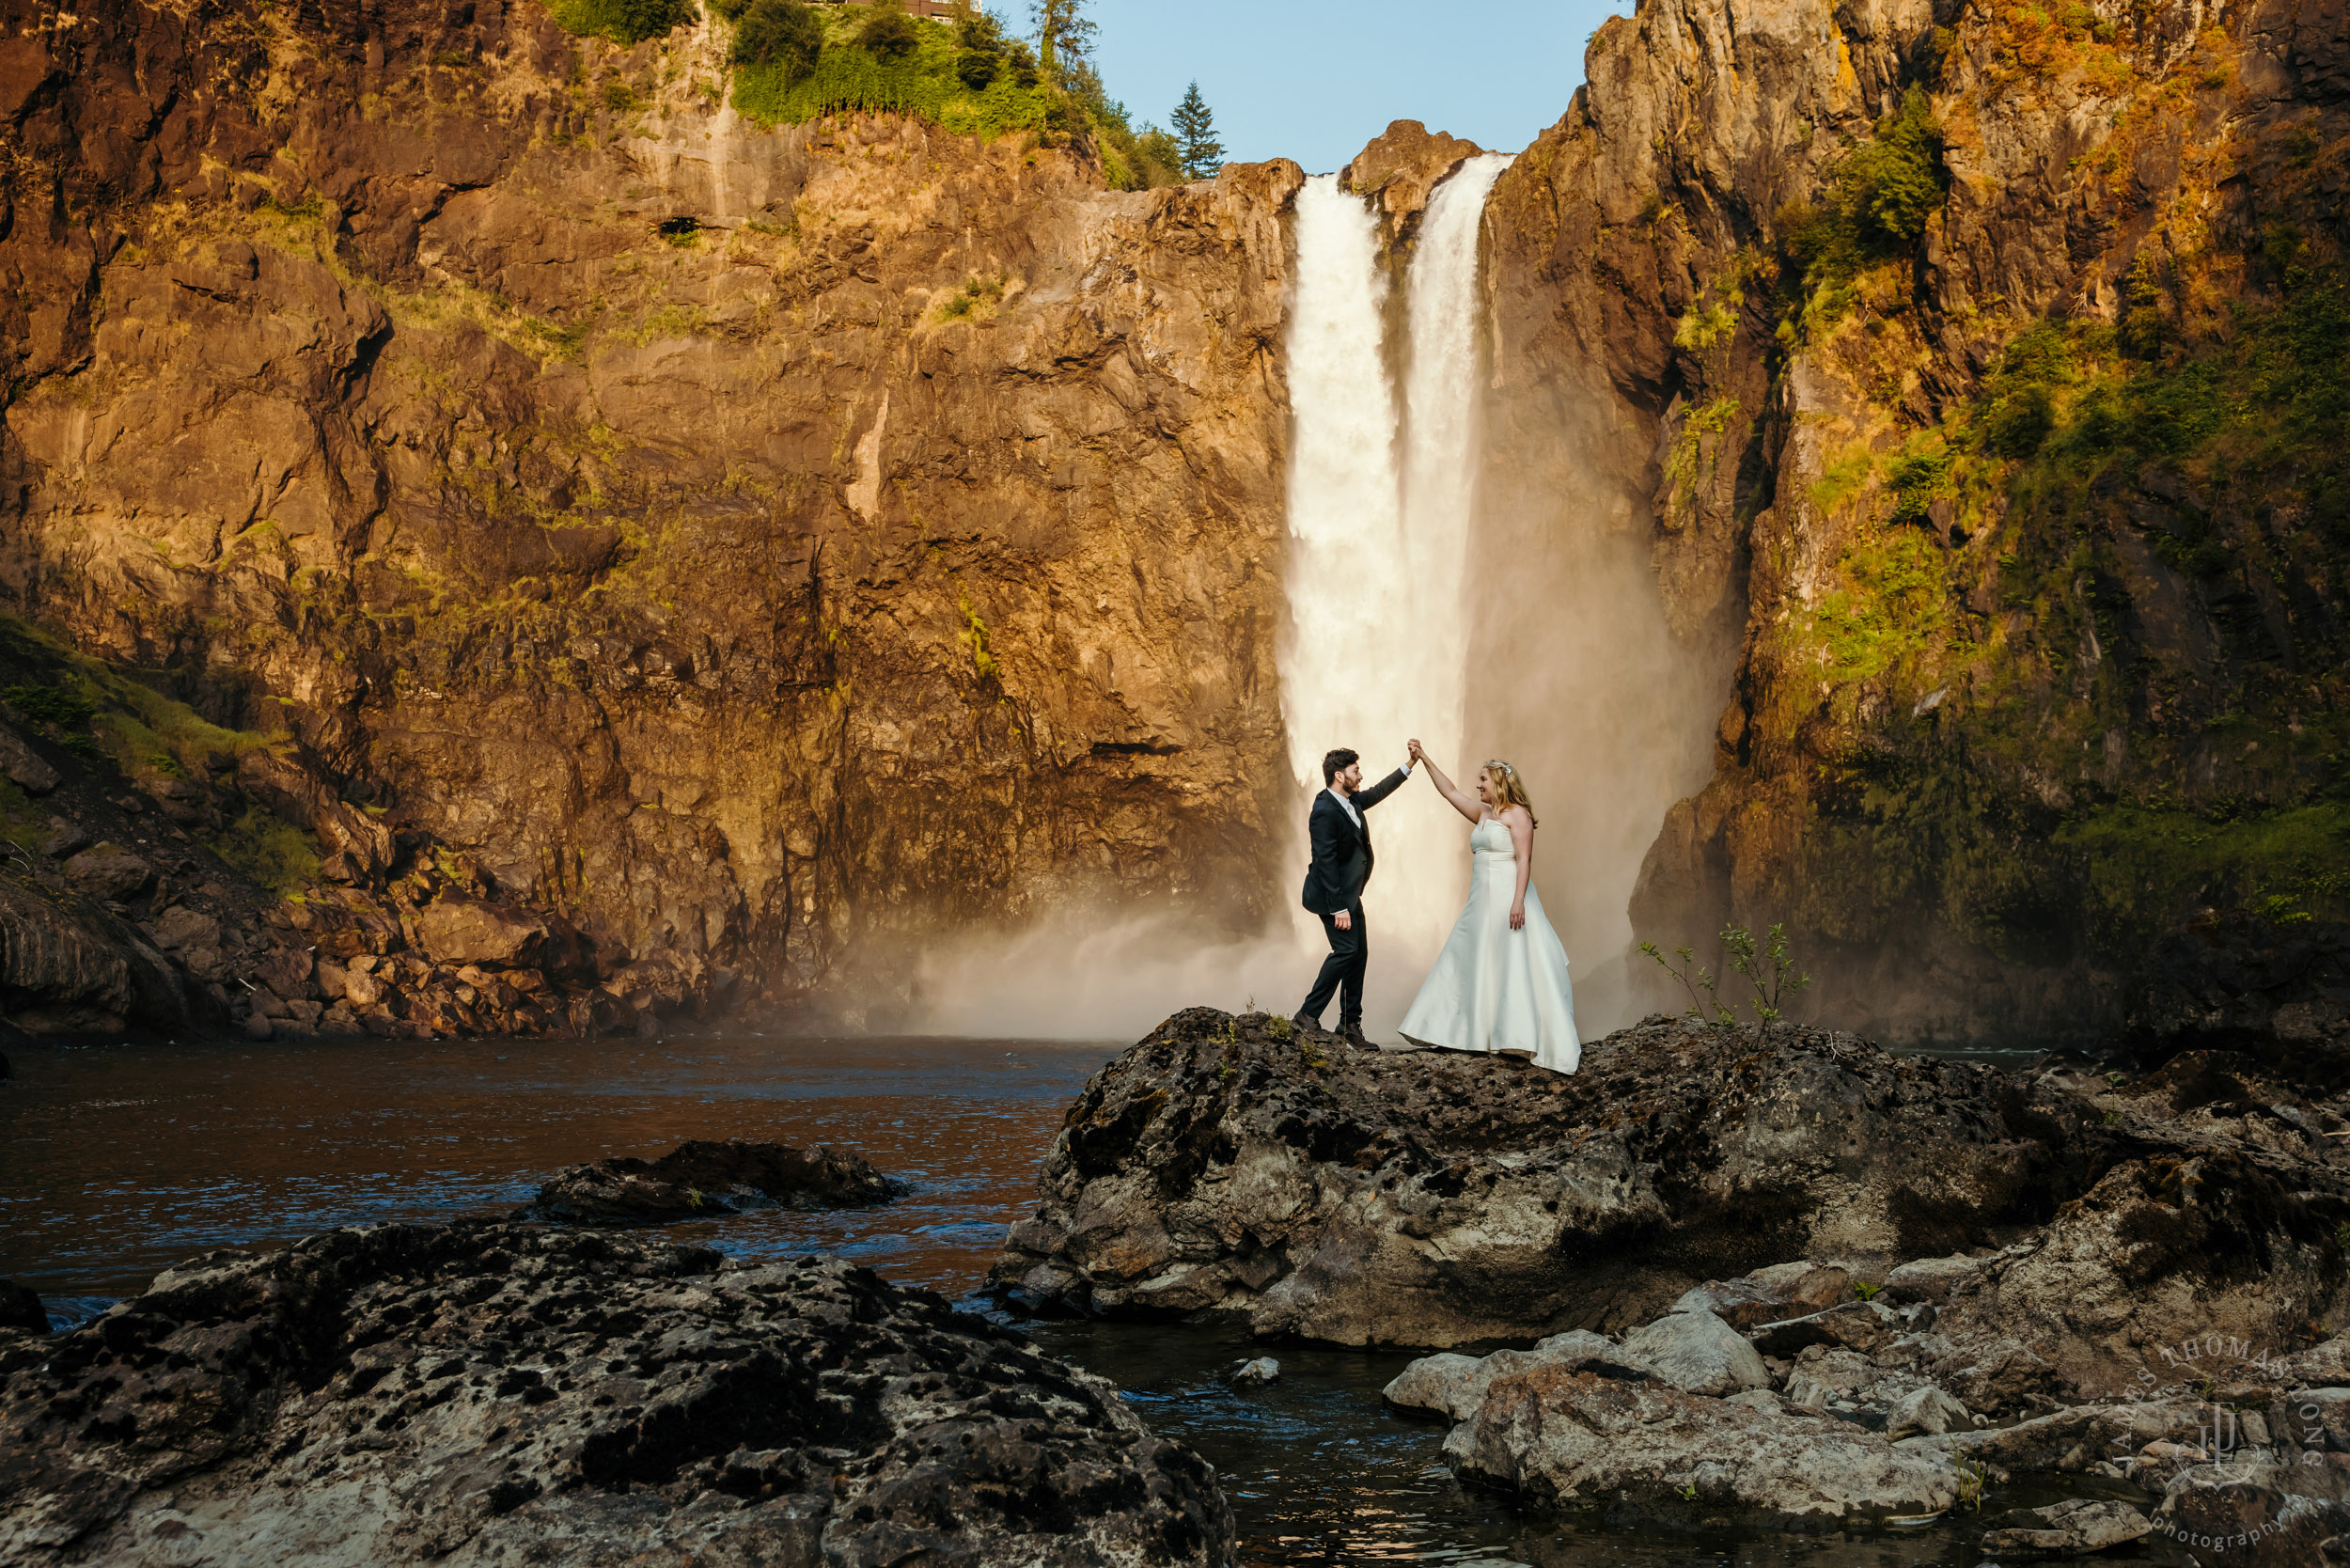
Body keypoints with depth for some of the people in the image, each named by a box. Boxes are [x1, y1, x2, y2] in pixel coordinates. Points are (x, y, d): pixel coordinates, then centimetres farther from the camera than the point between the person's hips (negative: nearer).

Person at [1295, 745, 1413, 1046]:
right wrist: (1338, 908, -25)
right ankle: (1309, 1014, -8)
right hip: (1333, 896, -10)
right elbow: (1326, 862, -24)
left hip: (1350, 894, 10)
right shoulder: (1324, 812, -22)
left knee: (1359, 953, 8)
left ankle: (1350, 1023, 14)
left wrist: (1409, 764, 24)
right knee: (1346, 950, -16)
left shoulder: (1351, 801, 7)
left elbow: (1378, 792, 27)